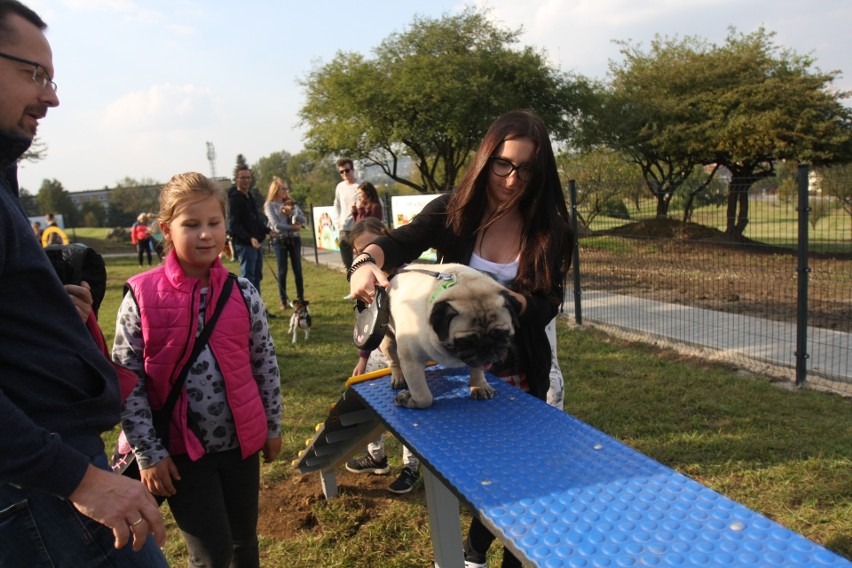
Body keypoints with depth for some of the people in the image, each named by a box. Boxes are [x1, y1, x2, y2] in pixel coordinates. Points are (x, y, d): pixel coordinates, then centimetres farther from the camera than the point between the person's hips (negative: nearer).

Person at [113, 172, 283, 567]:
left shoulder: (243, 294, -4)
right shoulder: (141, 298, -11)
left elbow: (265, 364, 5)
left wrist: (272, 427, 9)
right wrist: (149, 454, -8)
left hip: (241, 441, 3)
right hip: (180, 451, -3)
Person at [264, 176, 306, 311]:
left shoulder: (291, 203, 10)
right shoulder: (269, 205, -2)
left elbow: (304, 220, 2)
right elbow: (276, 225, -13)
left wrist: (291, 213, -11)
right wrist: (293, 227, -14)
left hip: (294, 239, 3)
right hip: (279, 240, -3)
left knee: (297, 269, 5)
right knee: (282, 271, -1)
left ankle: (301, 298, 14)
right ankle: (283, 300, 7)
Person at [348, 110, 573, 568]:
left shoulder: (549, 229, -11)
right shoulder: (454, 211, -12)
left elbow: (547, 306, -14)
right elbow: (398, 243, -23)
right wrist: (366, 262, -45)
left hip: (519, 374, 1)